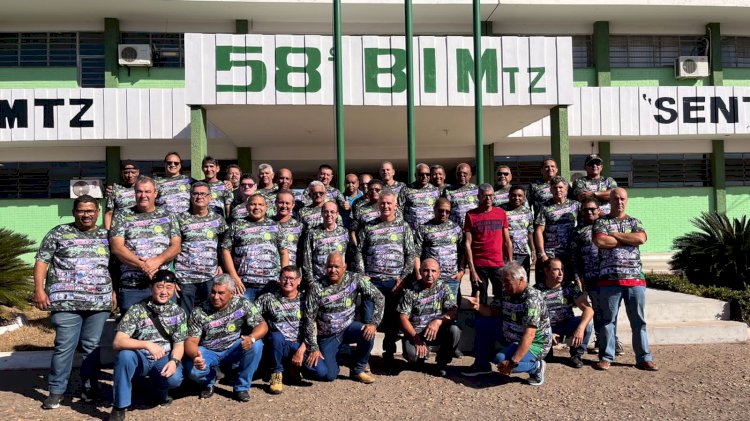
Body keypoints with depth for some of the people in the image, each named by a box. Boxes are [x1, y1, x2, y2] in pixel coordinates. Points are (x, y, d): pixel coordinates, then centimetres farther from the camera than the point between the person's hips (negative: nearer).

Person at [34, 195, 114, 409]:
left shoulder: (105, 236, 13)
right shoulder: (59, 233, 5)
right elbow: (42, 261, 2)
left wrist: (113, 292, 9)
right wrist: (39, 289, -7)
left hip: (99, 301, 2)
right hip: (66, 301, -2)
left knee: (92, 345, 8)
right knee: (64, 346, -2)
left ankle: (90, 386, 18)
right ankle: (56, 390, 10)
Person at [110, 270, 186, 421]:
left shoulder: (178, 312, 1)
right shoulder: (137, 310, -9)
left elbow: (179, 344, 0)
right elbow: (118, 342, -19)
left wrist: (174, 361, -23)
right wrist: (147, 344, -35)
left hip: (164, 359, 1)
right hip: (139, 358, -1)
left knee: (174, 378, -30)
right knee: (125, 355, -34)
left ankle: (158, 389, 10)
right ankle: (119, 407, -16)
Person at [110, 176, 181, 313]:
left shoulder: (168, 216, 11)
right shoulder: (122, 216, 7)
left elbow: (176, 246, 3)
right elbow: (117, 247, -4)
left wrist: (157, 261, -15)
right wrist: (142, 265, -16)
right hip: (131, 286, -1)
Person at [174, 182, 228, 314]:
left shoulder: (218, 220, 8)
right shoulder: (181, 219, 3)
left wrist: (220, 265, 0)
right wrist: (171, 276, -1)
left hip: (210, 277, 1)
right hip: (185, 277, -1)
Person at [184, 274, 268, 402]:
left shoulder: (243, 304, -14)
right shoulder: (199, 313, -15)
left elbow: (262, 325, -16)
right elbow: (191, 341, -16)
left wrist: (251, 338, -39)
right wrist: (195, 356, -40)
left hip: (234, 350, 1)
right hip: (209, 352, -1)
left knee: (256, 345, -27)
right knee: (192, 370, -30)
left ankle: (241, 387, -8)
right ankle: (208, 383, 9)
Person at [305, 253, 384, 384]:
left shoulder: (355, 279, -12)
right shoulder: (316, 288, -16)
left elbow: (378, 297, -11)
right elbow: (310, 319, -12)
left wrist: (373, 323, -22)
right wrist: (313, 348, -14)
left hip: (348, 327, 2)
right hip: (327, 336, -1)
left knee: (368, 333, -29)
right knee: (328, 375, -14)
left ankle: (357, 370, -4)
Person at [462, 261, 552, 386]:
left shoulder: (532, 299, -28)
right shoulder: (507, 293, -2)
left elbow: (529, 335, -33)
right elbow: (493, 311, 7)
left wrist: (512, 362, -37)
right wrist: (478, 306, -15)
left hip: (534, 344, -8)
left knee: (501, 360, -30)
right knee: (483, 323, 4)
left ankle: (536, 366, -4)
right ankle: (482, 365, 16)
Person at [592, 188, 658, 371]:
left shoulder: (634, 222, 16)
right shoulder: (601, 222, 8)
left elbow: (641, 238, -5)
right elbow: (600, 241, -11)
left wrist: (615, 234, -4)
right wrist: (629, 239, -3)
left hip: (635, 278, 2)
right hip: (609, 278, -2)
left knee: (638, 320, 6)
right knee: (608, 319, 4)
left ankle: (643, 358, 13)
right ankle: (606, 357, 12)